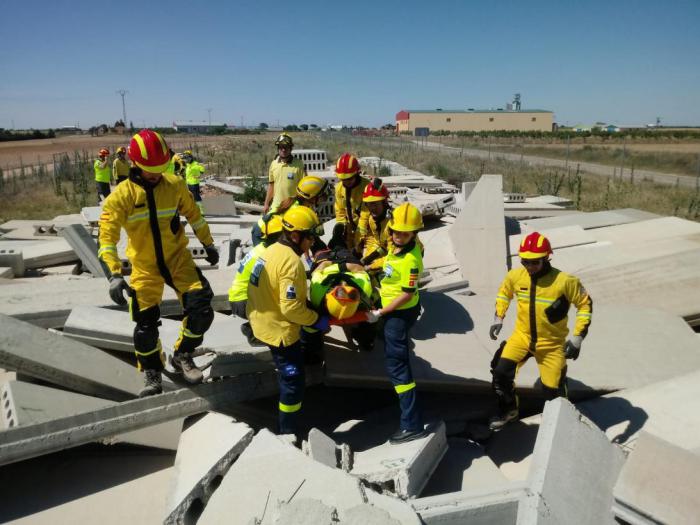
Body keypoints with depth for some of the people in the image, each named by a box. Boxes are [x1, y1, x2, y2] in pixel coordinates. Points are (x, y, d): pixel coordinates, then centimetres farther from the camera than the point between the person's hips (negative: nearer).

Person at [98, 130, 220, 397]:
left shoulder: (175, 185, -6)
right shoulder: (122, 196, -13)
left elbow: (193, 214, 9)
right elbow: (107, 237, -16)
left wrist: (208, 244, 14)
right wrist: (115, 274, -26)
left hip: (178, 259, 1)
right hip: (144, 267, -1)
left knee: (202, 310, -11)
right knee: (145, 325, 4)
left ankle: (182, 355, 16)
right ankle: (153, 376, 28)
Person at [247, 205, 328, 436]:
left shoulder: (273, 250, 4)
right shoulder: (291, 262, -26)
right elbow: (291, 307, -29)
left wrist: (310, 308, 14)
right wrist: (316, 320, -15)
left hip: (264, 321, 9)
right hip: (279, 330, -9)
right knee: (293, 382, 6)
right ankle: (289, 432, 20)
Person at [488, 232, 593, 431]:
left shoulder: (565, 281, -21)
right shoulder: (515, 276, -10)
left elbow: (585, 303, -8)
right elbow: (504, 292, 12)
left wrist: (578, 337, -13)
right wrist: (498, 318, 4)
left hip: (552, 343, -2)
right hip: (522, 336, 2)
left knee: (553, 391, 7)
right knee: (501, 372, -15)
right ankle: (508, 410, 14)